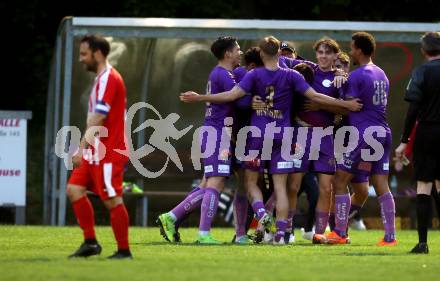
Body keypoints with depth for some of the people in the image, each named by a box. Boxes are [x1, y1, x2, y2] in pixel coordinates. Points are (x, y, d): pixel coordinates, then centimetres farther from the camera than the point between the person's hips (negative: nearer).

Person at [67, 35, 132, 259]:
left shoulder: (108, 79, -14)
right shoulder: (102, 79, 17)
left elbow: (98, 118, -21)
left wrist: (82, 148, -22)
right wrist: (86, 148, 22)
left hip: (108, 152, -10)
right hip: (96, 151, 10)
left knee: (112, 200, -6)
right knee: (74, 190, 6)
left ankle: (124, 251, 0)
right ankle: (90, 242, 9)